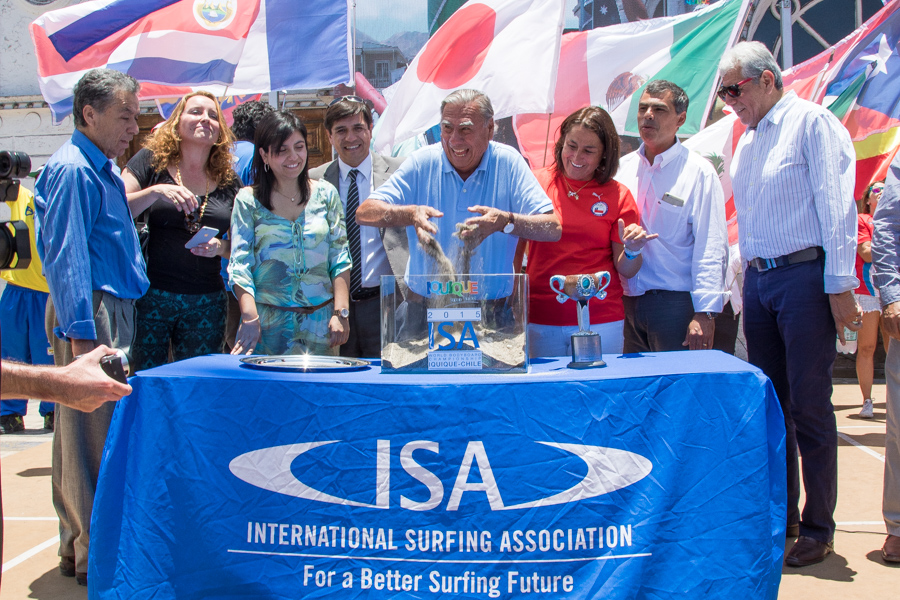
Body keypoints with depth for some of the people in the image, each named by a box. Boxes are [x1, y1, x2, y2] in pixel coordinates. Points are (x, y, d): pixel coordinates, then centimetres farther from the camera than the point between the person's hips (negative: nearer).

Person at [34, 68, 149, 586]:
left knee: (104, 431, 14)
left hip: (116, 309, 10)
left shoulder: (104, 169, 17)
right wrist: (82, 332, -22)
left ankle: (82, 543, 25)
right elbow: (66, 256, -18)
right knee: (90, 434, -5)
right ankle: (92, 555, 3)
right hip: (91, 314, -10)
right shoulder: (72, 168, -12)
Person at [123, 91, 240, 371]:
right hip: (150, 295, -2)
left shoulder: (228, 180, 10)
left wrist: (220, 247, -7)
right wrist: (156, 191, -20)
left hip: (206, 303, 3)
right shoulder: (151, 161, 3)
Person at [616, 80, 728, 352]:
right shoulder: (623, 168, 12)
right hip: (627, 303, 5)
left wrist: (705, 313, -16)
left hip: (676, 302, -4)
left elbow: (710, 249, -8)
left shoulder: (698, 172, -3)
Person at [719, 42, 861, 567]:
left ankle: (818, 529, 8)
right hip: (758, 281, 8)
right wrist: (749, 282, 15)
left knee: (809, 407, -4)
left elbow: (836, 207, -12)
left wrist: (840, 286, -16)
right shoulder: (748, 140, 18)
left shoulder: (812, 122, -5)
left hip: (804, 276, -7)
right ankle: (781, 515, 22)